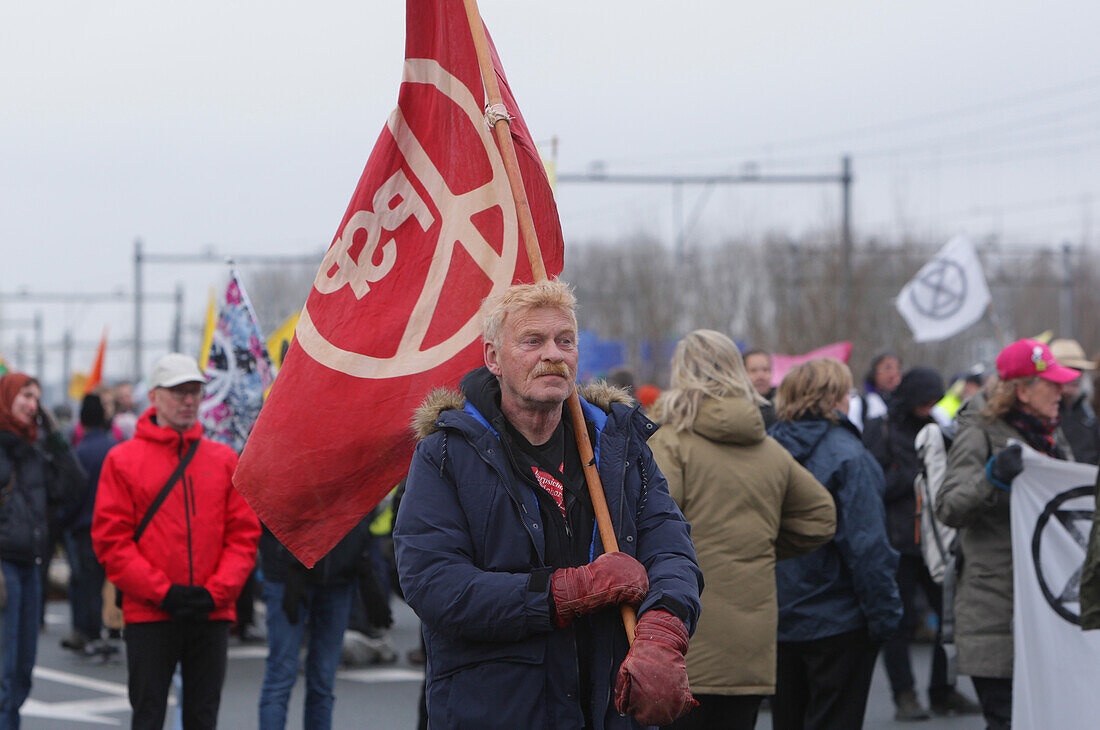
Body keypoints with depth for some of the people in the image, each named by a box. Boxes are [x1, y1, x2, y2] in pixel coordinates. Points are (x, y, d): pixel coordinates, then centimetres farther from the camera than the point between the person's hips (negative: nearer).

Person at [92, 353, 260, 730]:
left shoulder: (224, 460, 9)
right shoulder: (123, 459, 1)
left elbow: (244, 533, 6)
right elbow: (110, 539, -4)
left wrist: (216, 592, -9)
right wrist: (162, 593, -13)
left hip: (213, 614, 3)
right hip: (148, 614, -3)